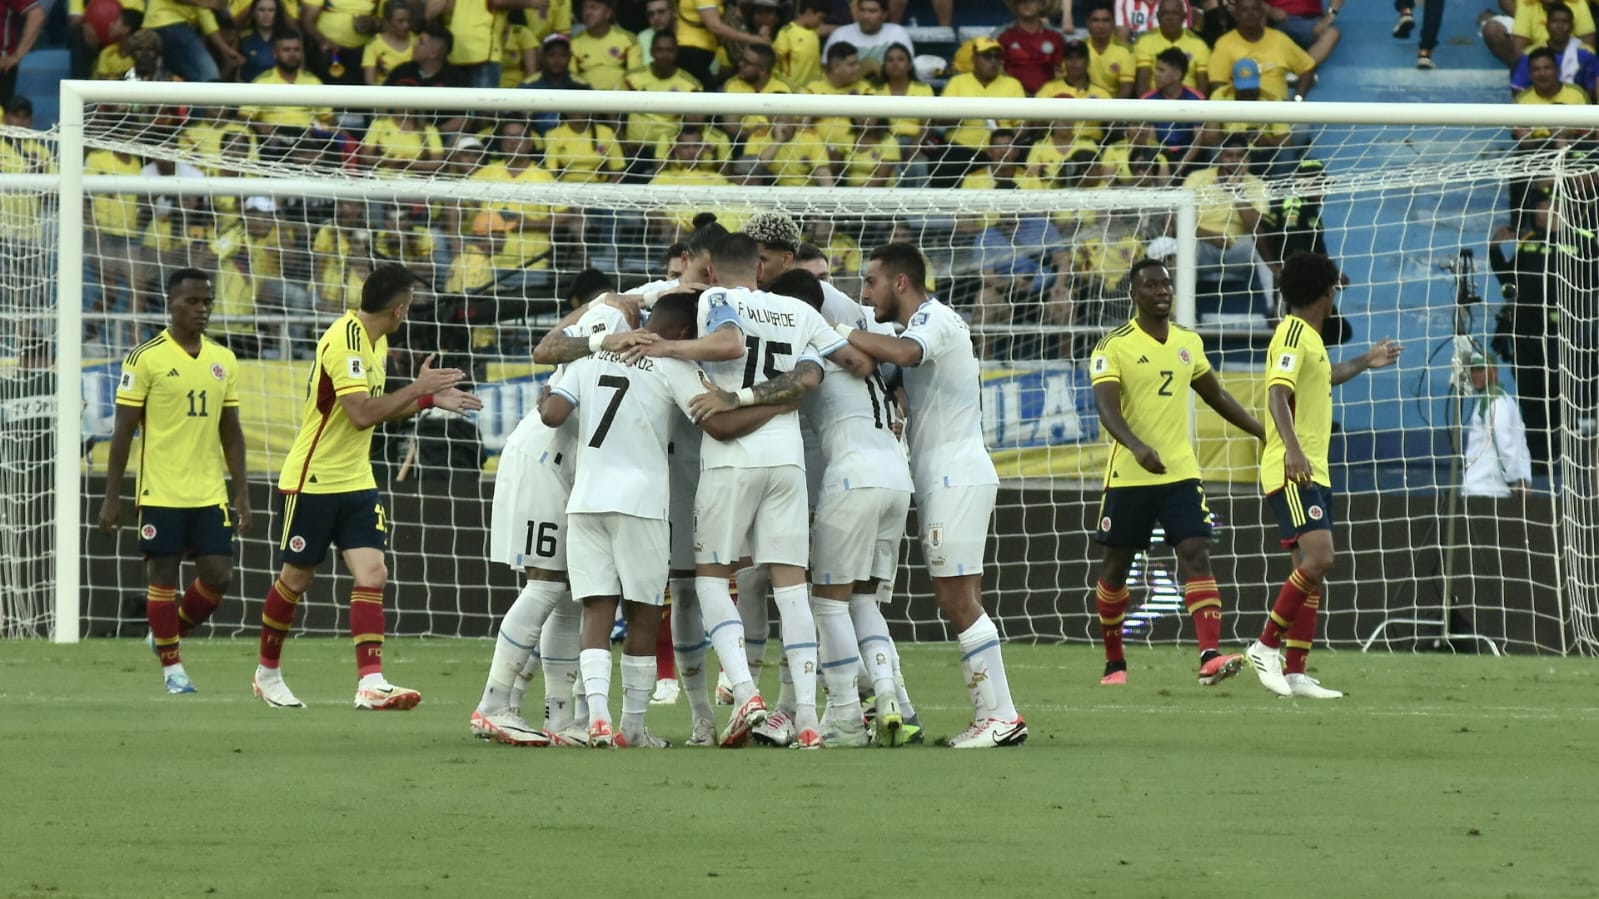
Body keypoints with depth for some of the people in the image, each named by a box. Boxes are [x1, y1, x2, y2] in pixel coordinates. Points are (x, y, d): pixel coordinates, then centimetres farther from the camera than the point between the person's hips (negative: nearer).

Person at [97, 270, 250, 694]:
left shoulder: (223, 360, 10)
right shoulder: (146, 358, -6)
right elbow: (123, 429, -5)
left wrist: (242, 493, 10)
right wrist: (111, 497, -7)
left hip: (210, 494, 5)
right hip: (161, 494, -5)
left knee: (218, 577, 0)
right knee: (163, 575, 1)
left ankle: (170, 633, 25)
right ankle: (171, 666, 12)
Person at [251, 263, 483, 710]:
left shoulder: (376, 342, 9)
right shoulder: (344, 341, -21)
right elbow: (361, 414, -27)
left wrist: (430, 400, 10)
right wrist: (417, 389, -19)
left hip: (356, 482, 8)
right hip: (312, 482, -8)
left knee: (372, 575, -9)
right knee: (296, 579, 6)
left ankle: (371, 683, -16)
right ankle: (267, 672, 25)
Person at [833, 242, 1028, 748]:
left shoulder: (933, 318, -9)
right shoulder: (926, 325, 23)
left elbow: (903, 353, -30)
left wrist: (843, 333, -20)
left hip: (956, 477, -10)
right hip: (946, 479, 10)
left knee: (957, 600, -11)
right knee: (958, 603, 8)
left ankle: (1001, 716, -13)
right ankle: (993, 716, 7)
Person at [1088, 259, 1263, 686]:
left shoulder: (1189, 342, 10)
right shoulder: (1114, 347, -7)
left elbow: (1218, 397, 23)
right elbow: (1107, 408, -19)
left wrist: (1264, 432, 22)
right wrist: (1138, 447, -36)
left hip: (1181, 472, 3)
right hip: (1129, 475, -3)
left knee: (1196, 555, -12)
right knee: (1117, 564, 6)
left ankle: (1210, 655, -21)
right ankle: (1114, 661, 21)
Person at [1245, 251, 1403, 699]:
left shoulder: (1309, 337, 19)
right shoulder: (1293, 334, -11)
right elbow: (1278, 394, -25)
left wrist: (1364, 362, 56)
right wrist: (1292, 448, -38)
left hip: (1313, 471, 10)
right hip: (1292, 472, -10)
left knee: (1312, 570, 6)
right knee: (1318, 558, -21)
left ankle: (1295, 672, 6)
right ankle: (1267, 646, -14)